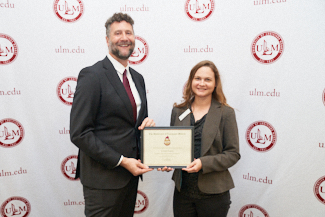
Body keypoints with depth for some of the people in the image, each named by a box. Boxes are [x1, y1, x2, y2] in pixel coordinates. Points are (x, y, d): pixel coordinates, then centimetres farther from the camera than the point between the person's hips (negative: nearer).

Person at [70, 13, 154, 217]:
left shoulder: (137, 78, 11)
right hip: (103, 176, -7)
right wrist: (121, 161, -18)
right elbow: (79, 133, -17)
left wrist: (147, 122, -3)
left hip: (131, 172, 7)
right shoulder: (92, 75, -13)